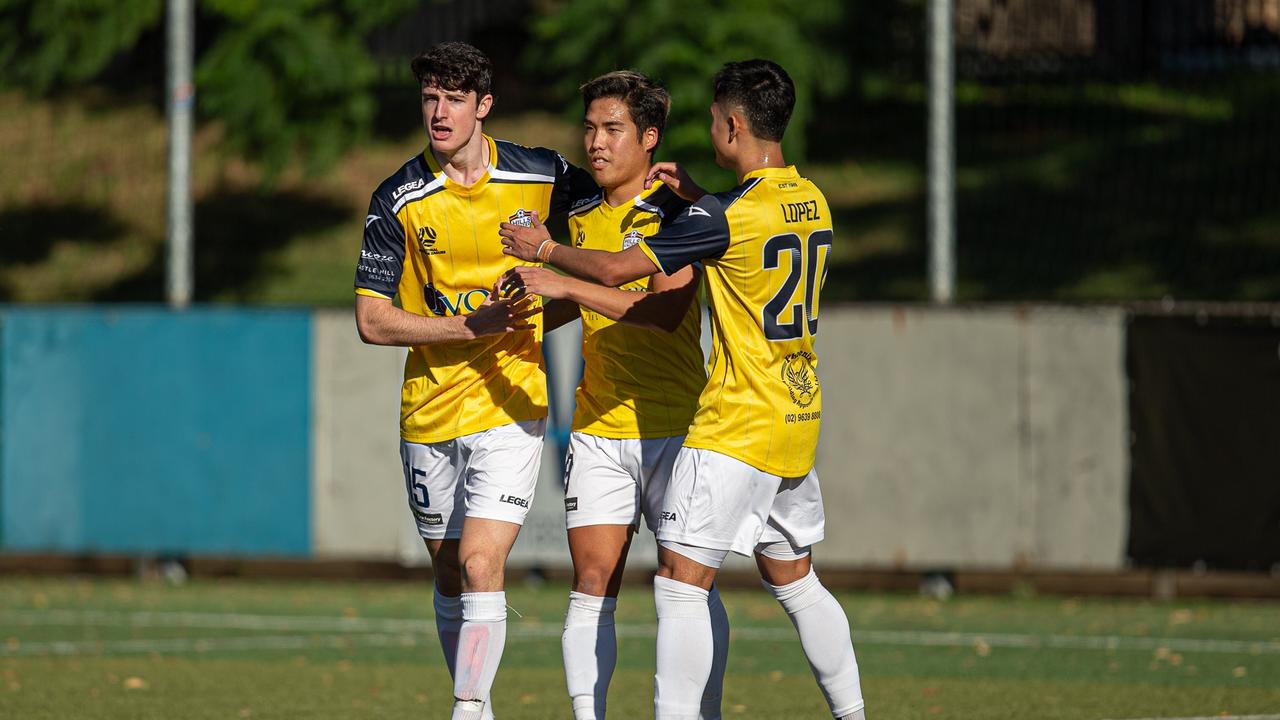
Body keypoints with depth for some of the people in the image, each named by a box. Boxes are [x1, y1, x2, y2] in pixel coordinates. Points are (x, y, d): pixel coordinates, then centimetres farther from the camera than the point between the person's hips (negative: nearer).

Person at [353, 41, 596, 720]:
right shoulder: (398, 200, -5)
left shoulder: (541, 175, -3)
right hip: (430, 410, 2)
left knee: (480, 566, -15)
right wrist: (472, 325, -17)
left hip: (508, 406, -2)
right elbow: (372, 320, -7)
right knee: (449, 574, 11)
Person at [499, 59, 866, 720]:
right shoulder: (810, 201, 6)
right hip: (798, 418, 8)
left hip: (736, 428, -8)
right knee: (792, 580, 19)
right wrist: (692, 194, 19)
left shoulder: (728, 215, -17)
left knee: (679, 581, -8)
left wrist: (543, 250, 1)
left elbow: (616, 270, -15)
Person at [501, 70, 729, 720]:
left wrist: (566, 284, -25)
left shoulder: (674, 214, -7)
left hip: (672, 426, -5)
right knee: (591, 586, -3)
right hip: (596, 431, 5)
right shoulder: (578, 221, 13)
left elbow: (666, 310, -23)